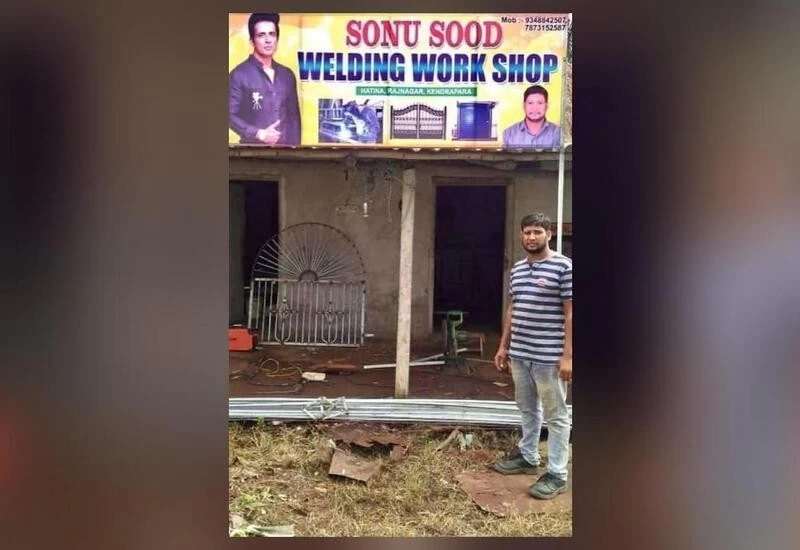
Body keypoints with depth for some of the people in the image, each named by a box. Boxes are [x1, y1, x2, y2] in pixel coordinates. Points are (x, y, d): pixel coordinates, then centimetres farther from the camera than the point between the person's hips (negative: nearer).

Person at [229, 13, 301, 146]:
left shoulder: (287, 75, 13)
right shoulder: (239, 75, -2)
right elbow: (231, 115, -6)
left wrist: (295, 146, 7)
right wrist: (259, 134, -17)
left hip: (285, 148, 4)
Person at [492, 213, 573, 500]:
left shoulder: (564, 267, -10)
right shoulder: (517, 268, 11)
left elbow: (570, 314, -12)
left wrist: (567, 355, -16)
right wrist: (504, 346, 16)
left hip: (549, 356, -7)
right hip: (519, 353, 7)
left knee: (555, 415, 4)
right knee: (527, 409, 20)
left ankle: (557, 474, 12)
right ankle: (527, 457, 35)